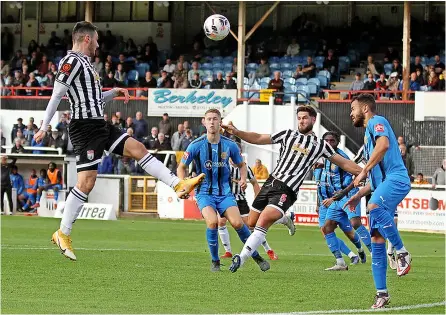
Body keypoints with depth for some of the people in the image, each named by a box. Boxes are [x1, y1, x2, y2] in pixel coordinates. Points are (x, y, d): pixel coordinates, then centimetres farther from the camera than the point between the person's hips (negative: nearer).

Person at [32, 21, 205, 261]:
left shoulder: (84, 63, 19)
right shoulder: (72, 61, -11)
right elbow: (56, 95, -17)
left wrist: (113, 93, 14)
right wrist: (44, 127, -20)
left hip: (99, 126, 10)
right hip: (85, 127, -10)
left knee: (137, 148, 6)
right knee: (86, 182, -11)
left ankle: (179, 185, 6)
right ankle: (63, 234, -5)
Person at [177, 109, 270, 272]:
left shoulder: (230, 145, -2)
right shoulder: (196, 145, -8)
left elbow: (241, 164, 15)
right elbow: (181, 167, 1)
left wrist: (243, 178, -5)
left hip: (225, 193, 1)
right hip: (204, 193, -1)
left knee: (237, 222, -19)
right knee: (212, 221, -27)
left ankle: (256, 256, 3)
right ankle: (215, 261, -6)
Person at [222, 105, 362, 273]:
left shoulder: (320, 145, 10)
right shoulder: (288, 134, 15)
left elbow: (343, 163, 15)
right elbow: (258, 138, 13)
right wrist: (236, 132, 0)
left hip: (287, 190, -4)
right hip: (271, 182, 4)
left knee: (263, 221, -23)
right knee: (252, 222, 8)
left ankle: (241, 258, -23)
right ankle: (283, 218, 37)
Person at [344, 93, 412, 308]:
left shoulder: (377, 122, 3)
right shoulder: (368, 135, 32)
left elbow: (384, 144, -20)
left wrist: (365, 170, -20)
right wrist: (358, 195, 31)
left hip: (396, 178, -10)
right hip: (383, 185, 10)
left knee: (375, 207, -38)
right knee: (376, 241, 2)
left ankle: (402, 252, -26)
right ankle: (381, 293, 3)